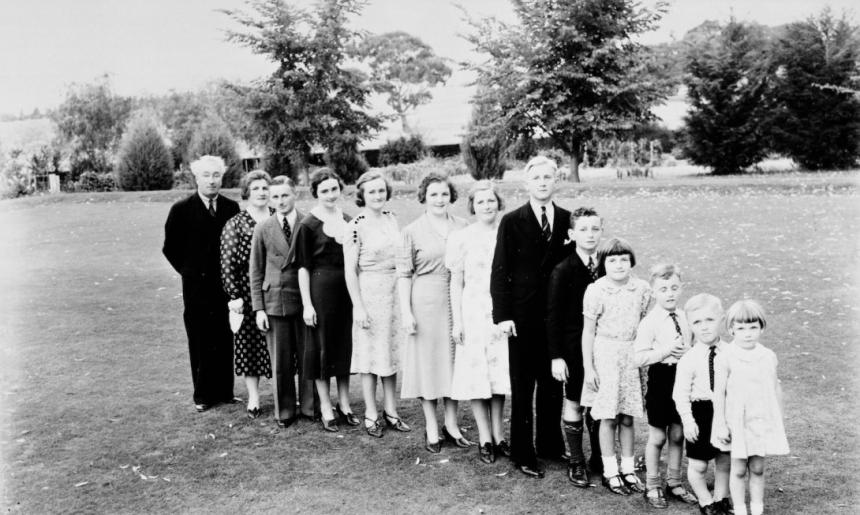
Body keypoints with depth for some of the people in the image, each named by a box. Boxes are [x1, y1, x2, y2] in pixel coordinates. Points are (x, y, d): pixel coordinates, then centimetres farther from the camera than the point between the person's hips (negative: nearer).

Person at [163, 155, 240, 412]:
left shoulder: (232, 208, 5)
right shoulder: (182, 210, -2)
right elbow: (170, 247, 5)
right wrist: (189, 271, 4)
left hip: (226, 285, 2)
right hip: (196, 286, -2)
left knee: (226, 340, 6)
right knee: (200, 342, 4)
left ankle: (225, 391, 16)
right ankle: (203, 395, 14)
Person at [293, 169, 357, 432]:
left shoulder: (347, 221, 8)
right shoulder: (308, 225, -7)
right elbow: (303, 267, -7)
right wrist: (307, 304, -11)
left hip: (347, 289, 5)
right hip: (321, 290, -5)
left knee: (346, 346, 11)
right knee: (323, 347, 5)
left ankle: (344, 405, 24)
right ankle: (326, 409, 16)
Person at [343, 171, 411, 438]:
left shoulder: (391, 218, 7)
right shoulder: (356, 227, -11)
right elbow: (350, 270, -11)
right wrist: (358, 307, -14)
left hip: (395, 293, 6)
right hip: (370, 294, -6)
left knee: (392, 352, 12)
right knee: (371, 354, 3)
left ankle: (390, 410, 23)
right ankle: (371, 414, 15)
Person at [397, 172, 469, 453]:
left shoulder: (463, 227, 6)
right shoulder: (411, 231, -2)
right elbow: (404, 274, -3)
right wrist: (406, 311, -9)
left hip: (457, 301, 3)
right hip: (424, 302, -3)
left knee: (454, 358, 9)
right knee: (427, 360, 4)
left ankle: (451, 424, 22)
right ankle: (431, 427, 16)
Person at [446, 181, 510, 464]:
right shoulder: (462, 238, -2)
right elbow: (456, 283, 0)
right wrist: (456, 321, -3)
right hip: (473, 312, -2)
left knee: (501, 372, 8)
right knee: (476, 373, 2)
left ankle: (498, 433, 21)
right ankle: (485, 438, 13)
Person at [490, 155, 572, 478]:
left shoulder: (567, 220, 5)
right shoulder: (512, 222, -4)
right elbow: (500, 271, -5)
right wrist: (502, 315, -12)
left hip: (557, 316, 3)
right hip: (523, 316, -3)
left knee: (553, 383, 13)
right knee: (522, 386, 6)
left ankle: (550, 445, 30)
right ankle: (523, 454, 17)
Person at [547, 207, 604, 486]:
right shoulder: (563, 271, -10)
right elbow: (553, 316, -9)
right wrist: (556, 356, -12)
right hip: (574, 346, -3)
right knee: (574, 403, 8)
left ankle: (599, 459, 28)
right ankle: (576, 462, 22)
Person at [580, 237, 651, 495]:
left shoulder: (641, 288, 1)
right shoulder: (596, 291, -9)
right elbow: (588, 331, -5)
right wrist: (588, 367, -5)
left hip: (632, 355, 3)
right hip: (605, 353, -3)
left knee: (627, 417, 10)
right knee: (609, 417, 4)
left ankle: (628, 469, 23)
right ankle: (610, 472, 16)